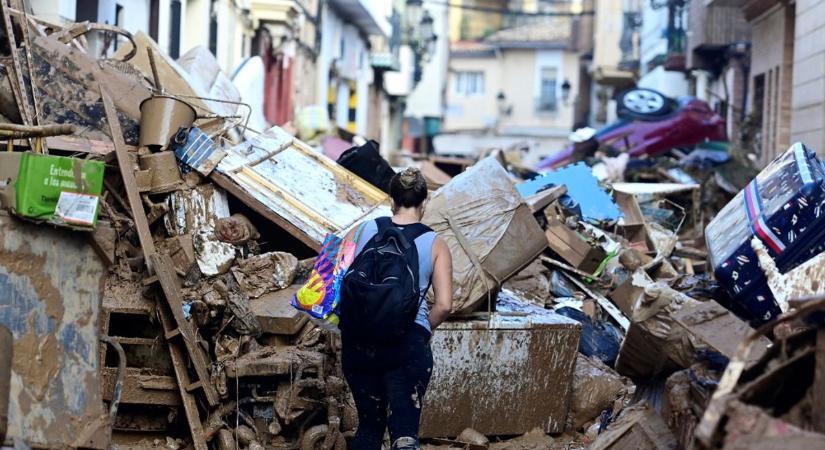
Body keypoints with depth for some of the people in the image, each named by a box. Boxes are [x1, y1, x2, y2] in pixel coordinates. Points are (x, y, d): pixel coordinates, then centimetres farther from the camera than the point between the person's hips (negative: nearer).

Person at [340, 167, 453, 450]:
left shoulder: (363, 231, 5)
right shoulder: (435, 245, 1)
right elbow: (444, 305, -5)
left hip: (358, 342, 3)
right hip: (409, 344, -2)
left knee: (369, 425, 18)